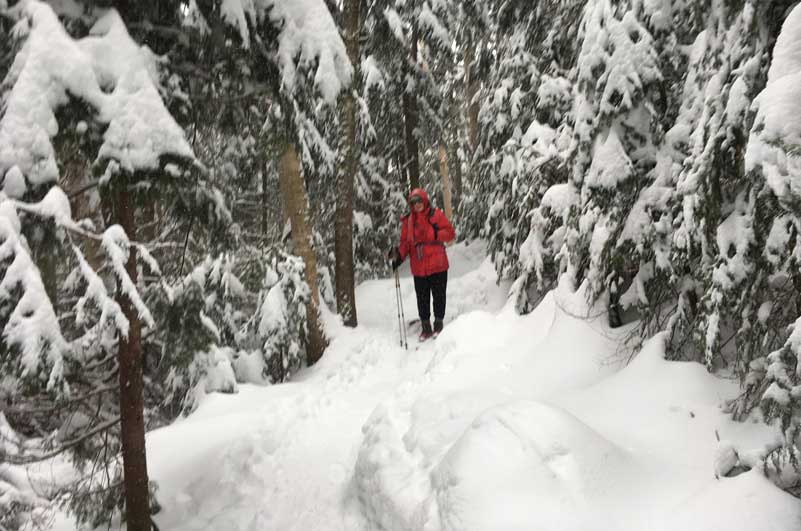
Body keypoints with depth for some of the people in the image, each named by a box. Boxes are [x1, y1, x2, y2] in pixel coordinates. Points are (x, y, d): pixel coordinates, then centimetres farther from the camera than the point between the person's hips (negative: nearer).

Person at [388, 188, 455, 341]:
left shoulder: (435, 215, -2)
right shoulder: (407, 221, 7)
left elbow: (450, 232, -3)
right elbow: (405, 243, 8)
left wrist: (436, 234, -19)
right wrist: (398, 255, -7)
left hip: (437, 266, -3)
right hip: (419, 269, 3)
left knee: (439, 296, 6)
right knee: (422, 299, 8)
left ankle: (439, 324, 20)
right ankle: (426, 327, 19)